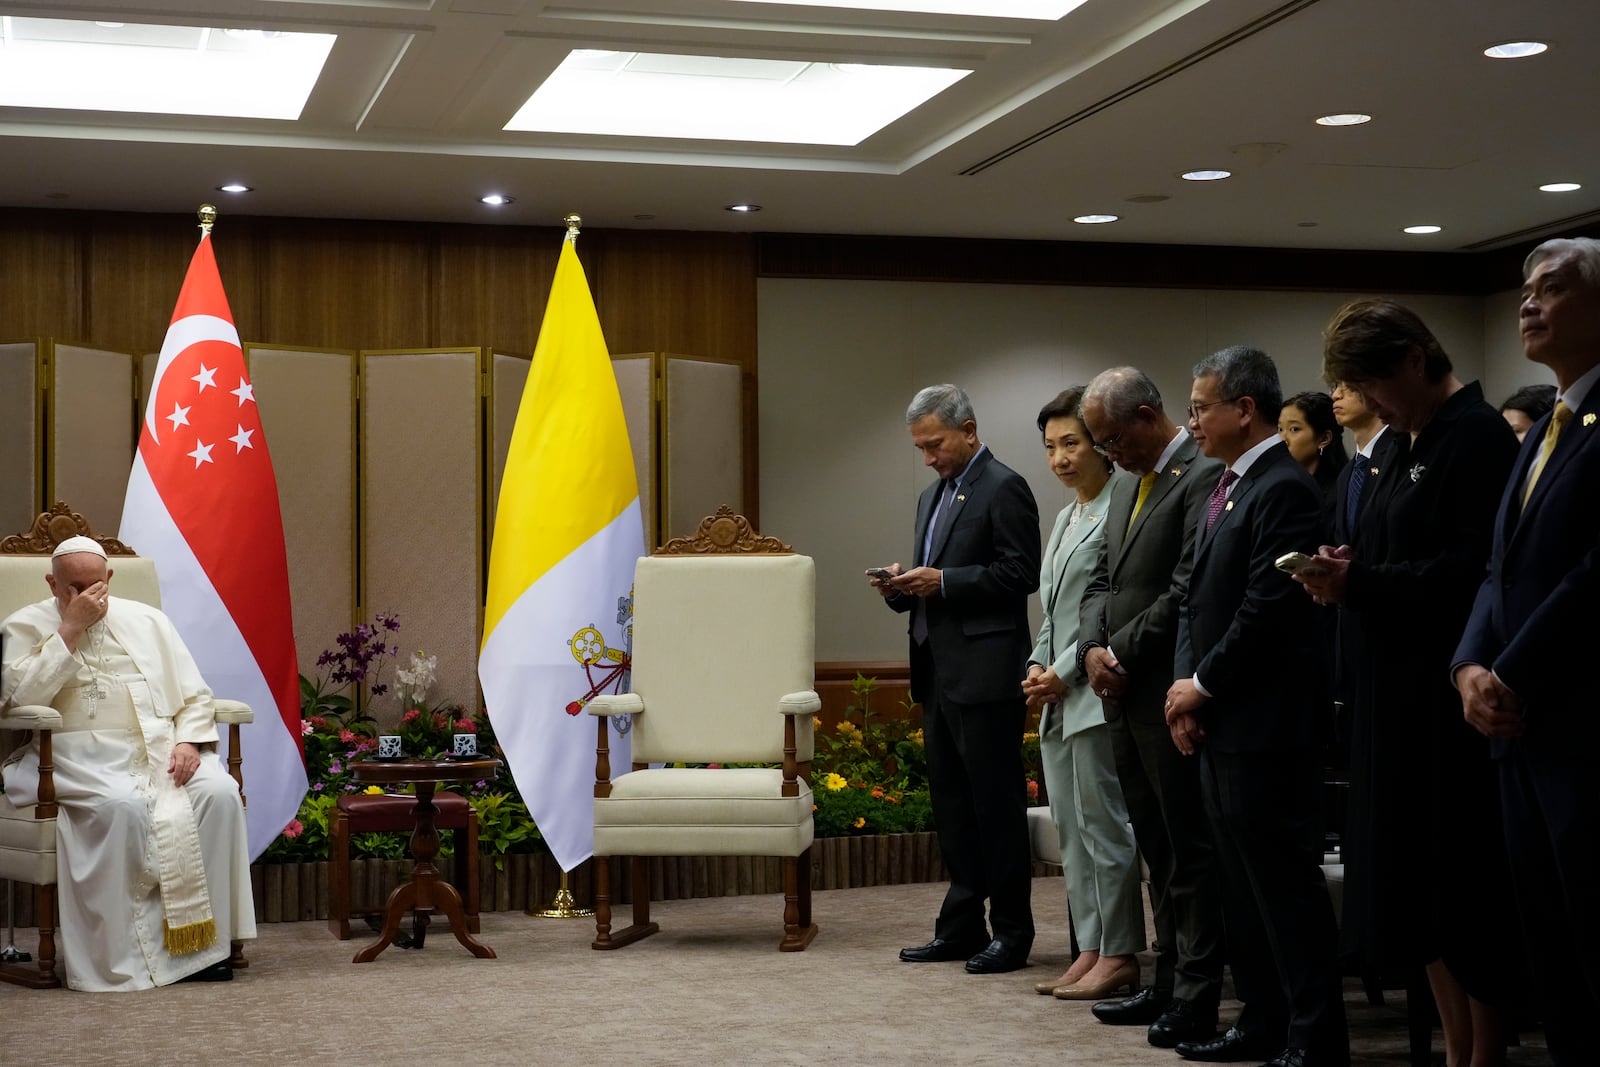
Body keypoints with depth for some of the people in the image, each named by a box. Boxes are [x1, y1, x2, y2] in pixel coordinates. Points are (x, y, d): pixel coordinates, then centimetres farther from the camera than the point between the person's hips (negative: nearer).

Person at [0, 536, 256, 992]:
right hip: (82, 757, -3)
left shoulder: (146, 620, 17)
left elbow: (195, 696, 15)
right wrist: (71, 627, -10)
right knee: (123, 806, -36)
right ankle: (127, 951, -26)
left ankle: (202, 939, -20)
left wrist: (188, 741, -6)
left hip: (163, 749, 3)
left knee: (220, 792, -26)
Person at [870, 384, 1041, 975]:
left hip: (985, 674, -9)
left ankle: (1011, 931, 5)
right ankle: (962, 926, 20)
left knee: (996, 802, -3)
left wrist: (941, 582, -19)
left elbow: (1020, 574, -15)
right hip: (939, 672, 9)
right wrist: (903, 587, 2)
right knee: (951, 802, 12)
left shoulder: (1003, 488, -8)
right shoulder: (933, 495, 19)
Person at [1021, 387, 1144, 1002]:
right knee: (1071, 829, 11)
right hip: (1057, 698, 10)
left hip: (1094, 692, -9)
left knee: (1104, 825, -5)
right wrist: (1038, 667, 8)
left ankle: (1119, 956, 2)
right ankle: (1091, 951, 17)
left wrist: (1067, 672, -13)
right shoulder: (1067, 517, 19)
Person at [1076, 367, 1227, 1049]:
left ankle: (1195, 999, 4)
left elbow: (1187, 590, -20)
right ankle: (1167, 985, 22)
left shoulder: (1203, 476, -13)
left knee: (1188, 850, -2)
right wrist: (1092, 650, 0)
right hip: (1124, 697, 9)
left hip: (1169, 698, -9)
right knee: (1157, 850, 14)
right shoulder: (1129, 487, 17)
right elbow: (1102, 581, 18)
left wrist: (1122, 655, -12)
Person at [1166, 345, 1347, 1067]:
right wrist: (1185, 685, 5)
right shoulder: (1226, 489, 16)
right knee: (1241, 883, 14)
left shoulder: (1284, 489, -14)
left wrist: (1203, 685, -10)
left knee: (1285, 882, -3)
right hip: (1219, 723, 10)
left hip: (1264, 726, -10)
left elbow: (1267, 612, -20)